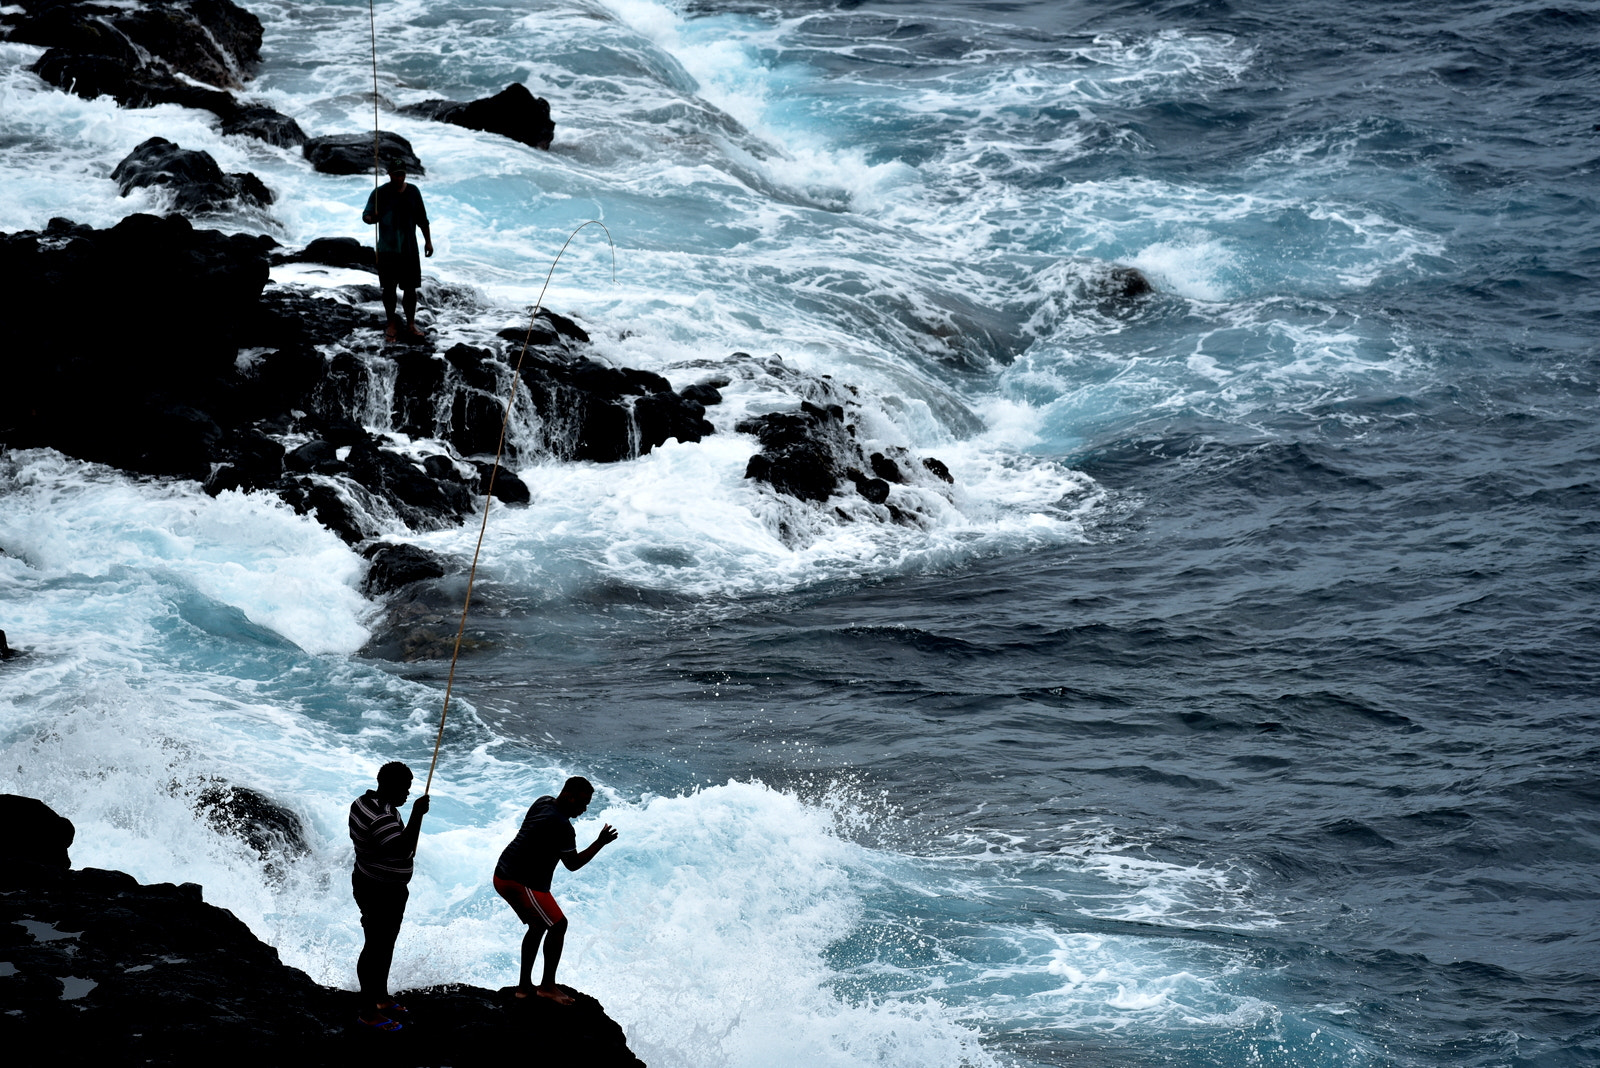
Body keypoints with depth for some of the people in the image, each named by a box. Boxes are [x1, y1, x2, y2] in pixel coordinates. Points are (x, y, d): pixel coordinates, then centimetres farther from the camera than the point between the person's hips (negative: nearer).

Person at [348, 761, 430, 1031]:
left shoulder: (365, 802, 4)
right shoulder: (381, 817, -30)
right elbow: (403, 850, -41)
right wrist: (417, 815, -37)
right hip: (380, 894, -11)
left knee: (385, 944, 24)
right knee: (376, 948, 0)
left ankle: (381, 997, 40)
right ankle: (368, 1012, 9)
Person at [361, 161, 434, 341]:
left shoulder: (413, 192, 4)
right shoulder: (380, 193, -6)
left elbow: (422, 219, 11)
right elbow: (366, 215, -9)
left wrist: (428, 241, 10)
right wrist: (372, 218, -32)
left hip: (409, 249, 2)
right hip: (387, 250, -2)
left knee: (410, 288, 4)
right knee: (389, 287, 4)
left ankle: (411, 324, 13)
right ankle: (392, 323, 17)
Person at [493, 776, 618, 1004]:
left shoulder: (544, 802, 7)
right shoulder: (561, 826, -22)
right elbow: (573, 864, -13)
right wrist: (601, 843, -12)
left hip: (503, 874, 10)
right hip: (521, 883, -10)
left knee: (539, 926, 20)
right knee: (558, 925, -3)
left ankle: (524, 986, 23)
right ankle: (548, 986, 3)